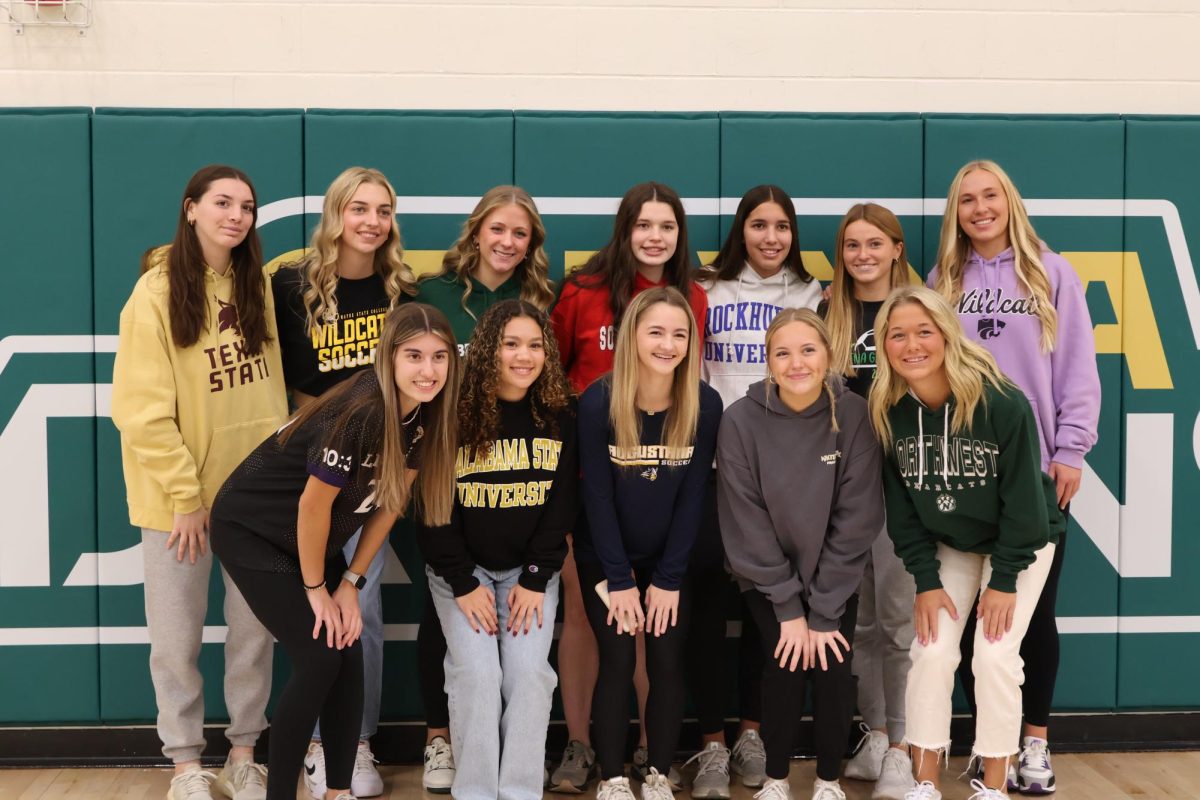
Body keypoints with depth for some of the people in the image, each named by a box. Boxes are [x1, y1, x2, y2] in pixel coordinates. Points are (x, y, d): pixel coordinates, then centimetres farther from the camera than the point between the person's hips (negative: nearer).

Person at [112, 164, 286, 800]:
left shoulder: (257, 285, 4)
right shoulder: (159, 290, -10)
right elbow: (142, 410, -13)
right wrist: (184, 494, -15)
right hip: (178, 492, -4)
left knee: (254, 627, 10)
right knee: (177, 636, 5)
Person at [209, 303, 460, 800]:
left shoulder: (425, 416, -9)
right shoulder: (361, 412, -32)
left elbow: (390, 501, -1)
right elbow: (313, 504, -24)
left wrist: (351, 582, -2)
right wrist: (316, 588, -11)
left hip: (311, 538, 7)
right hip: (250, 529, -7)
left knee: (349, 656, 1)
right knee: (318, 658, -11)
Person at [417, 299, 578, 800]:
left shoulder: (559, 416, -3)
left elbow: (562, 506, -1)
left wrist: (535, 579, -10)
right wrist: (463, 583, -13)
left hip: (531, 569, 2)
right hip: (460, 568, -1)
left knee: (528, 671, -14)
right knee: (476, 672, -16)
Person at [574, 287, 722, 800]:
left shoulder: (705, 405, -13)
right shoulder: (598, 402, -18)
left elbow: (693, 495, -9)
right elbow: (597, 495, -14)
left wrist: (668, 578, -9)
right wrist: (619, 579, -13)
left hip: (672, 559, 2)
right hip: (605, 558, -2)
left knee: (667, 663, 0)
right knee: (617, 663, -3)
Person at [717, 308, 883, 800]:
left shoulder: (853, 416, -16)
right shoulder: (741, 421, -18)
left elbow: (856, 519, -14)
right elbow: (746, 523, -14)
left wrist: (824, 613, -15)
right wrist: (789, 608, -16)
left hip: (834, 575, 1)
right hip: (766, 575, -1)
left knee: (833, 665, -13)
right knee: (785, 662, -16)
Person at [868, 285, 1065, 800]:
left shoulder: (1002, 403, -28)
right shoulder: (887, 412, -17)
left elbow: (1023, 497, -21)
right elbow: (901, 508, -8)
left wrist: (1005, 580, -18)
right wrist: (925, 580, -11)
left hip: (1021, 542, -3)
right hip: (948, 545, 3)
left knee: (995, 656, -10)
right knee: (930, 651, -5)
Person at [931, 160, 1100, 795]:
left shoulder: (1051, 273, 5)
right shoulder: (943, 281, 11)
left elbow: (1077, 367, 1)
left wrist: (1070, 449, -6)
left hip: (1037, 467, -2)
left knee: (1034, 606, 4)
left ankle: (1035, 741, 16)